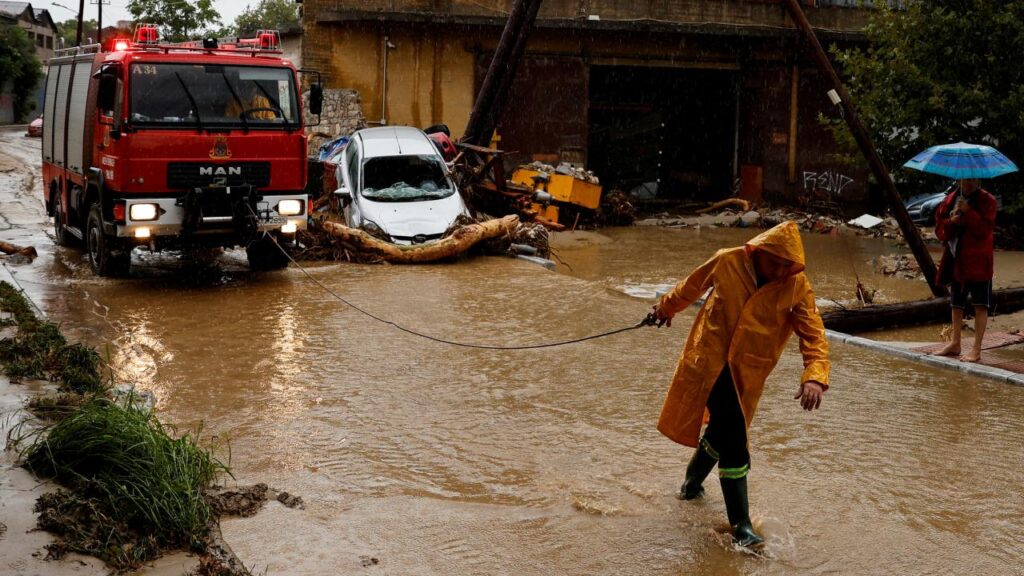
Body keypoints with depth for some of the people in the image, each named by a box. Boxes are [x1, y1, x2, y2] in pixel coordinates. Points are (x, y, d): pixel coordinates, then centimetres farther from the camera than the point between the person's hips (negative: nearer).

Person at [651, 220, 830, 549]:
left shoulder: (797, 288, -10)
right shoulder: (727, 262, -10)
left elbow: (813, 335, -17)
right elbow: (693, 285, 9)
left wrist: (815, 376, -34)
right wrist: (668, 307, 26)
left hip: (746, 373, 3)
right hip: (709, 361, -3)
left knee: (722, 430, 18)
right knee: (733, 441, -12)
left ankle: (692, 484, 48)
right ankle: (740, 525, -6)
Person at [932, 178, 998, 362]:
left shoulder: (986, 201, -7)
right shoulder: (950, 199, 7)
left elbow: (985, 229, -17)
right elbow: (939, 229, 7)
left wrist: (968, 212, -25)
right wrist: (951, 222, -13)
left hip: (978, 262, -5)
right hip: (956, 260, 5)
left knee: (980, 305, -3)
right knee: (956, 304, 15)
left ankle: (976, 349, 1)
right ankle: (955, 344, 27)